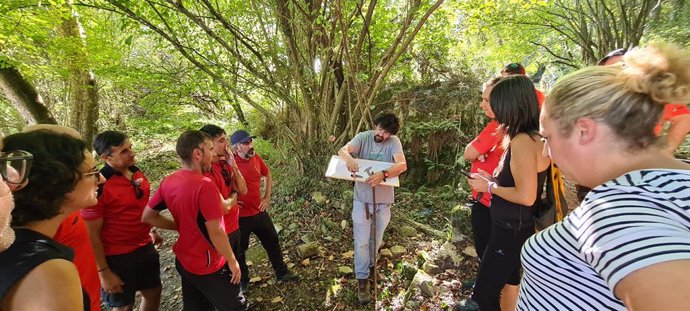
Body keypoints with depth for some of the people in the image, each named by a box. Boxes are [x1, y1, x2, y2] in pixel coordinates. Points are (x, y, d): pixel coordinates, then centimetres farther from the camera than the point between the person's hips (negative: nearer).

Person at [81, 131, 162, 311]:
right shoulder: (98, 186, -22)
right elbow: (92, 234, -18)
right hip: (117, 256, -6)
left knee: (153, 292, 20)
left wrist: (152, 231, 18)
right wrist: (103, 272, -15)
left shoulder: (137, 172, -2)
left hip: (145, 248, 6)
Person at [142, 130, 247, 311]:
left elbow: (147, 216, 5)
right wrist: (232, 261, -12)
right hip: (208, 265, -7)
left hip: (183, 261, 7)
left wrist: (181, 226, 6)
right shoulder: (204, 185, -28)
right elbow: (215, 232, -24)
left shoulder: (168, 182, -5)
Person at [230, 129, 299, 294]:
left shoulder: (256, 158, -4)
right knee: (239, 251, 15)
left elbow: (267, 175, 14)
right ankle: (242, 281, 40)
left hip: (259, 212, 5)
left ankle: (282, 272, 38)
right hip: (239, 216, -5)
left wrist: (267, 198, 9)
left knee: (273, 242, 18)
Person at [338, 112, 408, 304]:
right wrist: (349, 158, -44)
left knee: (376, 239, 19)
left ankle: (370, 264, 47)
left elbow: (402, 165, -24)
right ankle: (362, 280, 21)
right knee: (362, 241, 3)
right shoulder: (363, 137, -7)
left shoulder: (394, 142, -9)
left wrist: (383, 174, -43)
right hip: (362, 198, -1)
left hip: (383, 200, 1)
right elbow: (342, 150, -20)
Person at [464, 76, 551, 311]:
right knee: (507, 280, 26)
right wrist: (493, 179, 6)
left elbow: (526, 196, -27)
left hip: (512, 229, -10)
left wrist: (489, 187, -15)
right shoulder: (532, 137, 7)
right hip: (514, 226, 10)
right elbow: (519, 182, 11)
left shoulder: (523, 141, -24)